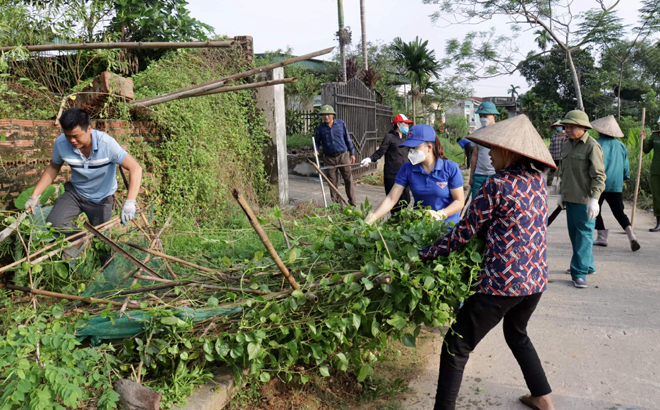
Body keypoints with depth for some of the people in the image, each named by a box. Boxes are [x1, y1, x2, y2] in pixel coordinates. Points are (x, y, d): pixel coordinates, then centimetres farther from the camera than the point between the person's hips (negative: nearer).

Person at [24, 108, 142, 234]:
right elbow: (53, 168, 3)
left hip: (102, 198, -2)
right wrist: (34, 196, -3)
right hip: (75, 192, 2)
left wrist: (129, 202, -44)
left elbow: (136, 169, -33)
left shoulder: (106, 144, -29)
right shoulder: (61, 143, -18)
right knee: (53, 222, -20)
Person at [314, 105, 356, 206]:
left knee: (349, 180, 2)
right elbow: (317, 142, 10)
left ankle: (352, 203, 13)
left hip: (343, 156, 0)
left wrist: (352, 153, 9)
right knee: (332, 182, 5)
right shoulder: (320, 128, 1)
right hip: (329, 158, 0)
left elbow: (348, 139, 9)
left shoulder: (341, 124, 2)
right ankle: (335, 203, 16)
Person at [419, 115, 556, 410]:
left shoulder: (498, 184, -15)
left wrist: (424, 255, -2)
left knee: (456, 347, 2)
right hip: (536, 278, 9)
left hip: (503, 282, -8)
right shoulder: (538, 182, 6)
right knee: (517, 334, 33)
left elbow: (464, 232, -11)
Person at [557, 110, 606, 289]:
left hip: (584, 199, -8)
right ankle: (587, 265, 30)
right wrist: (561, 193, 23)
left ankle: (580, 272, -1)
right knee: (574, 234, 15)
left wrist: (594, 199, -21)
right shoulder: (567, 145, 13)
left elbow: (598, 175, -15)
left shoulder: (592, 146, -12)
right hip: (570, 198, 8)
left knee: (584, 234, -4)